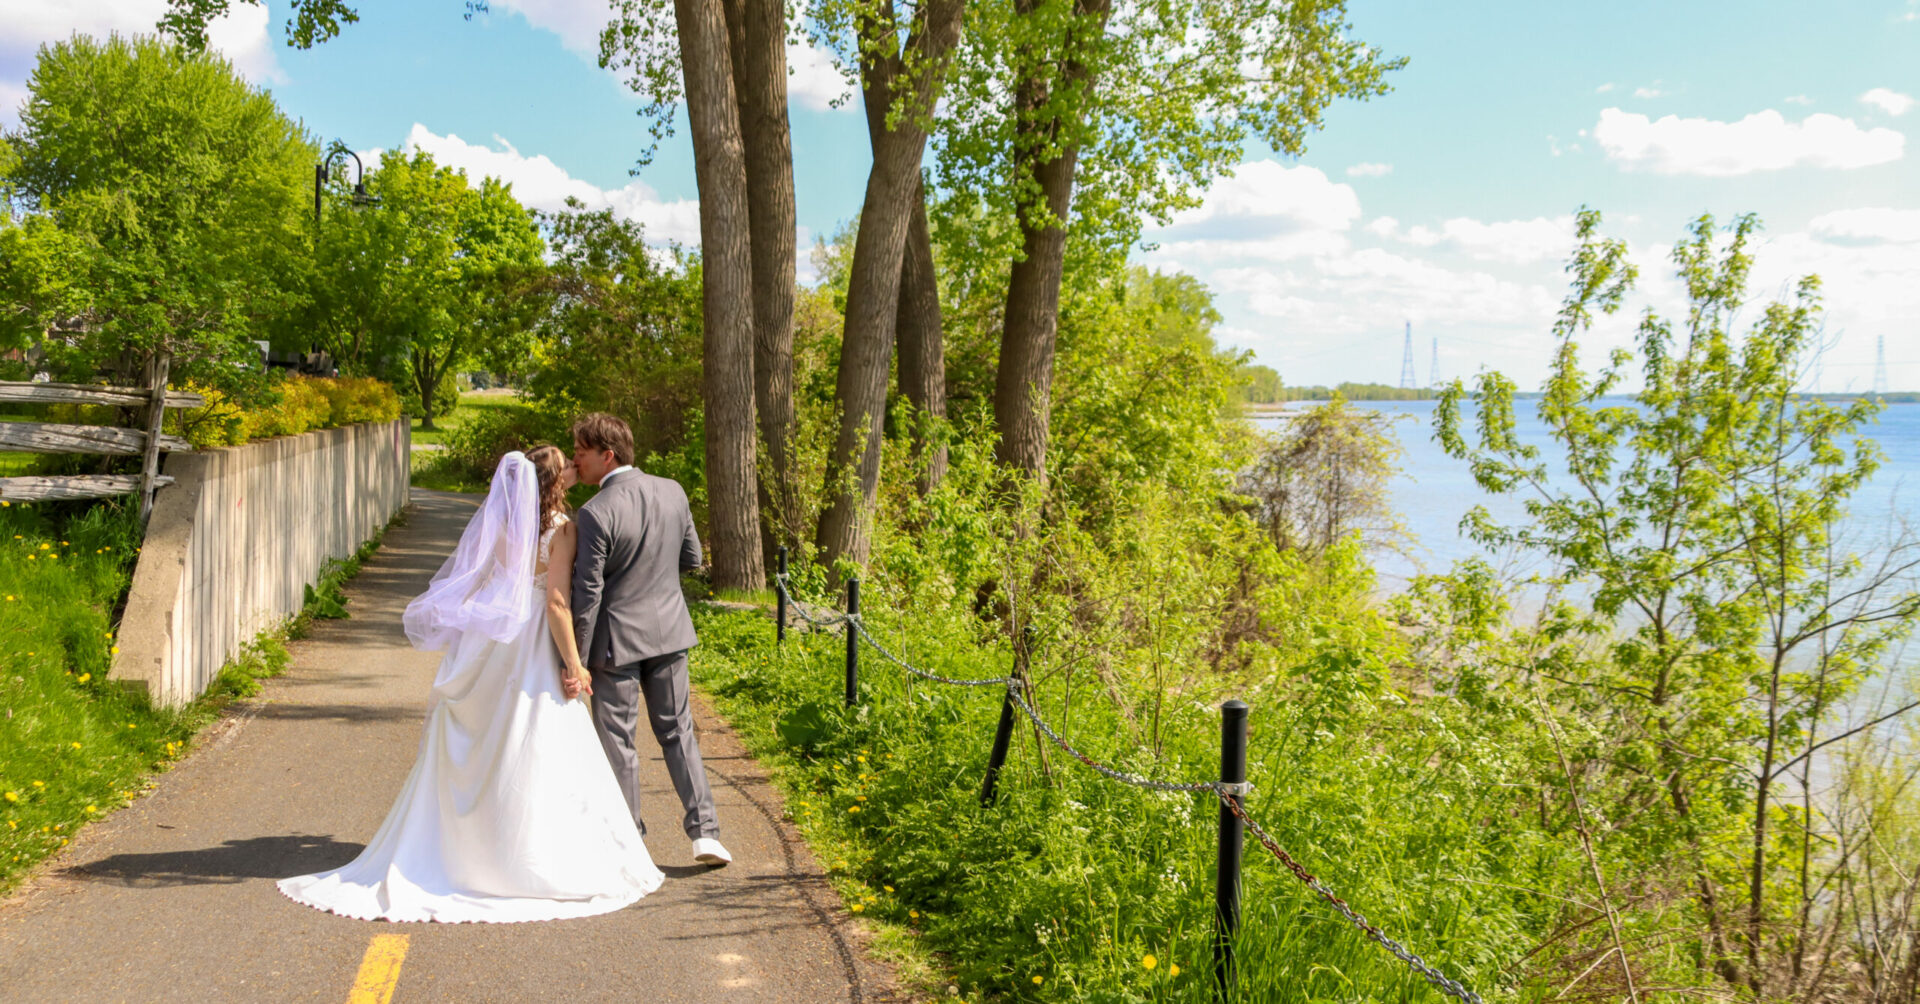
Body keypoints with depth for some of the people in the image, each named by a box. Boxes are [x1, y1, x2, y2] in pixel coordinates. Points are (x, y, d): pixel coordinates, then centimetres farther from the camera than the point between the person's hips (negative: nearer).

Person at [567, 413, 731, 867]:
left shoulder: (595, 513, -19)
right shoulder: (672, 492, -2)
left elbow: (587, 593, -17)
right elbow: (692, 559, 8)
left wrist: (576, 661, -11)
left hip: (617, 640, -5)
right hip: (669, 630, 5)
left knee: (617, 741, 8)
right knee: (677, 731, 16)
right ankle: (704, 831, 12)